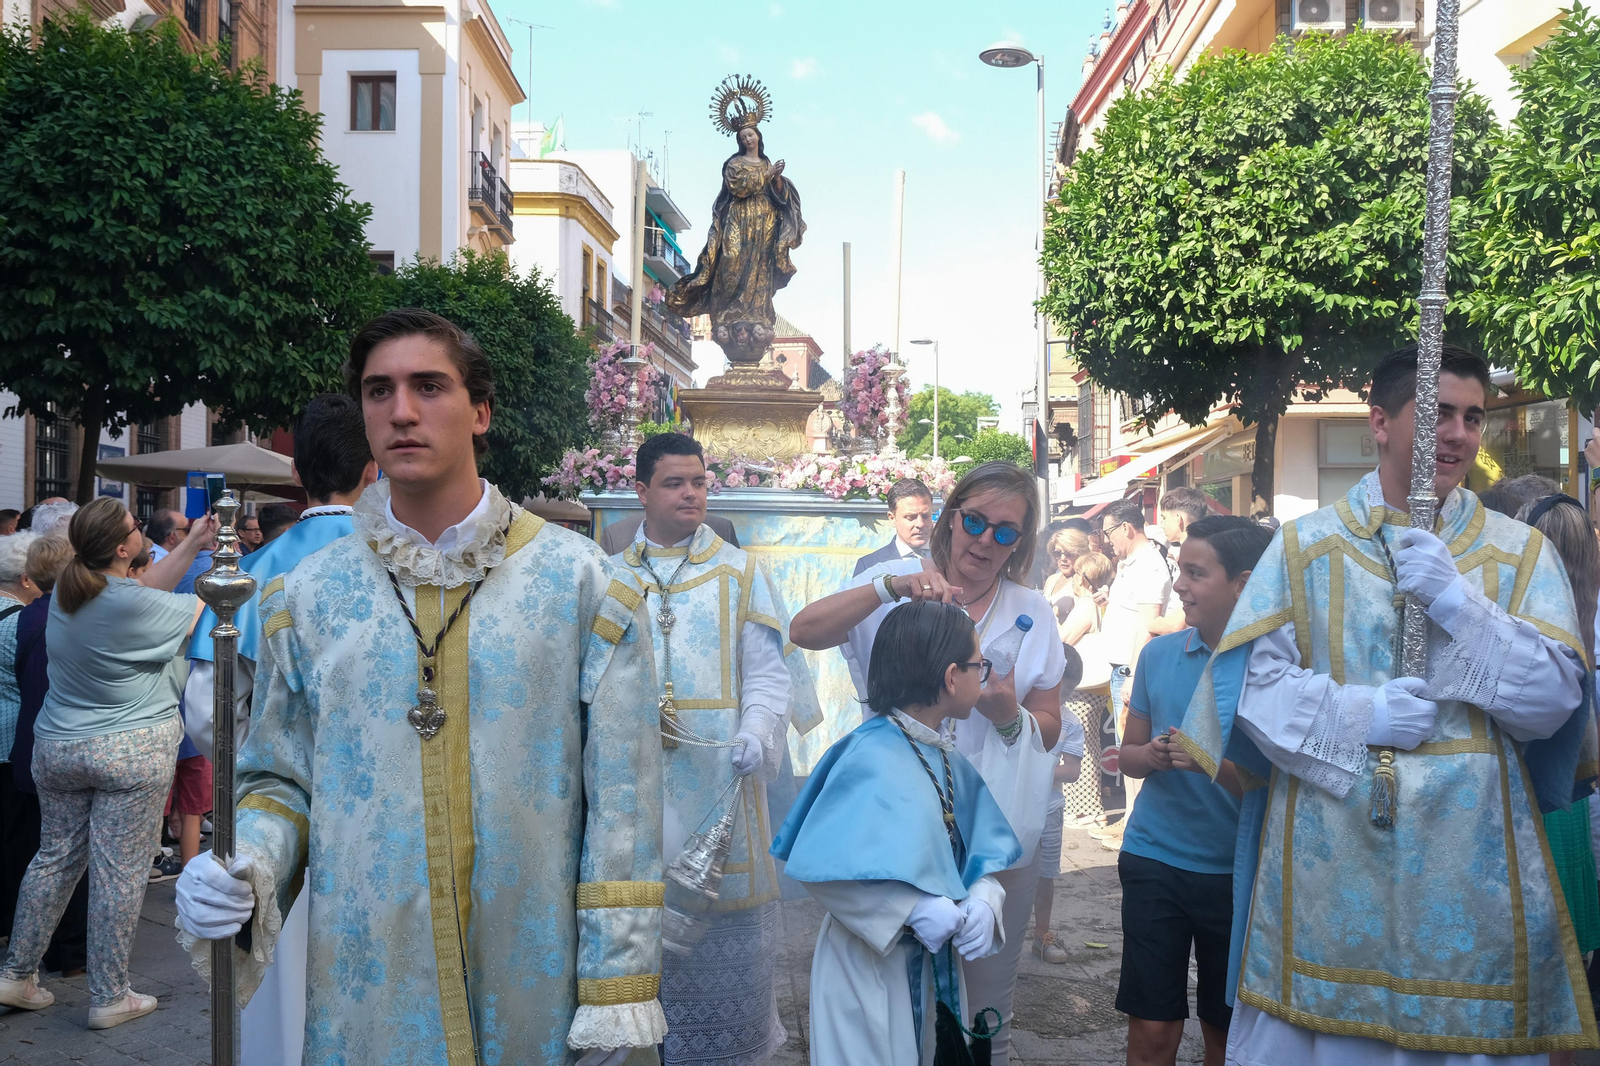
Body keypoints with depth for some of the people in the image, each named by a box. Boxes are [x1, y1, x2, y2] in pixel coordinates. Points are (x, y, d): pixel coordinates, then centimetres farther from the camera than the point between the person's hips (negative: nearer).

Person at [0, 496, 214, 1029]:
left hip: (57, 747, 7)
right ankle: (110, 997, 10)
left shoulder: (65, 590, 1)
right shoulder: (133, 604, -21)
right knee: (120, 872, 2)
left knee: (55, 857, 19)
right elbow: (207, 610, -8)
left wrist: (192, 543, 15)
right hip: (131, 751, -7)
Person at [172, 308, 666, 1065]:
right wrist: (246, 869, -11)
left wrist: (614, 997, -7)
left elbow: (620, 802, -5)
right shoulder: (307, 597, 3)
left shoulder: (581, 584, -4)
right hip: (361, 1000, 2)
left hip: (534, 995, -1)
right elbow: (279, 780, 10)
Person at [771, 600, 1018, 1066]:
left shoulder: (948, 759, 4)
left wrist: (984, 900, -14)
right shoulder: (872, 759, -23)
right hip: (872, 971, -8)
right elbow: (820, 865, -29)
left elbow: (982, 846, 6)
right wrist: (914, 909, -29)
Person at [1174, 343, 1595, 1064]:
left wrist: (1456, 601, -14)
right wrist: (1356, 713, -16)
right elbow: (1251, 679, -2)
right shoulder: (1304, 545, 4)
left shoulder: (1520, 555, 6)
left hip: (1466, 870, 1)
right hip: (1326, 863, 0)